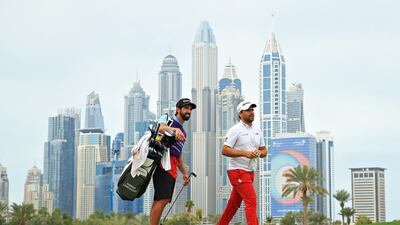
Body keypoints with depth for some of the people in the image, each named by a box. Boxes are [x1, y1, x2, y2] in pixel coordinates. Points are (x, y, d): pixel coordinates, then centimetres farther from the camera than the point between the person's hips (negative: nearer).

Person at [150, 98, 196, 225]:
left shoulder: (183, 132, 29)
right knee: (163, 199, -18)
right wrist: (175, 129, -37)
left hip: (173, 168, 8)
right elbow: (159, 128, -19)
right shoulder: (167, 119, 6)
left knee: (161, 200, 4)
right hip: (163, 163, -8)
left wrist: (184, 172, 27)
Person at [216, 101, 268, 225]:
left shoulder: (257, 131, 14)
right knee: (251, 200, -18)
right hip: (237, 171, -8)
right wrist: (245, 153, -22)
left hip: (250, 172, 8)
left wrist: (258, 153, -6)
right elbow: (225, 150, -14)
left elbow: (264, 151, 18)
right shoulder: (235, 130, -8)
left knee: (234, 204, 14)